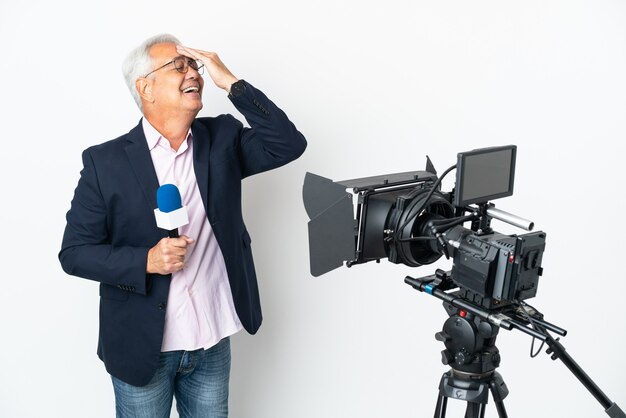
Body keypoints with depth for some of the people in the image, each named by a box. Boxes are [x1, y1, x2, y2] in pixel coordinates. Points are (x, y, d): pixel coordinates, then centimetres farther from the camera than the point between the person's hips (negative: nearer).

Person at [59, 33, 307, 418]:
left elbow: (289, 144, -12)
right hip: (142, 346, -2)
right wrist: (146, 261, -22)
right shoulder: (105, 161, -8)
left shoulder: (222, 140, 1)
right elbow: (75, 252, -6)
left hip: (213, 342, 3)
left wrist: (231, 82, -15)